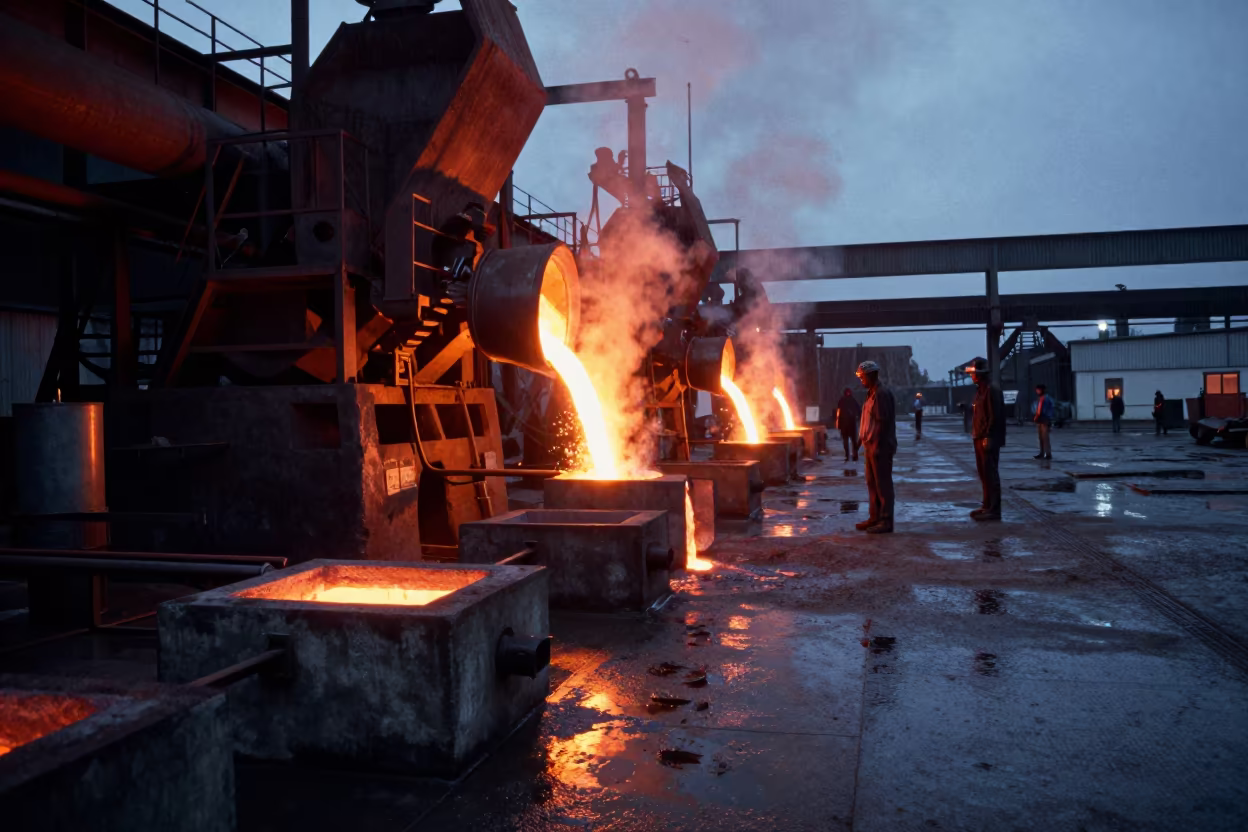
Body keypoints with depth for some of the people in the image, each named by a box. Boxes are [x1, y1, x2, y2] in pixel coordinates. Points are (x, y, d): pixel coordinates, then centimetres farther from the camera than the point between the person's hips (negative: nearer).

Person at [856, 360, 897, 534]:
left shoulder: (882, 394, -15)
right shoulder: (872, 394, 16)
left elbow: (883, 422, -20)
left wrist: (876, 446, -21)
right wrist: (867, 444, 16)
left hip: (880, 447, -10)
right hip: (871, 446, 10)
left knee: (883, 484, -4)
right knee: (872, 482, 14)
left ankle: (886, 521, 1)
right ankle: (875, 518, 22)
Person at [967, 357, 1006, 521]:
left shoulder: (992, 389, -14)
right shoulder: (981, 389, 16)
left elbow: (995, 415, -19)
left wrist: (987, 437, -20)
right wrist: (975, 434, 15)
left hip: (988, 439, -10)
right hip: (980, 438, 10)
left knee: (990, 473, -6)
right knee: (983, 473, 14)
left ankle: (994, 510, -2)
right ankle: (987, 506, 22)